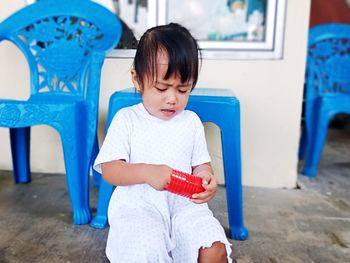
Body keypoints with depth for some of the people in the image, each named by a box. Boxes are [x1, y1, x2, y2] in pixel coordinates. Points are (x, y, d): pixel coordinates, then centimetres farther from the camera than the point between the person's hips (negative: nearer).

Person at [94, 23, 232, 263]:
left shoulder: (191, 121, 8)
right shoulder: (127, 119, -1)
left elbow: (201, 164, 12)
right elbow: (109, 170, -6)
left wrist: (207, 180, -13)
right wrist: (146, 172, -24)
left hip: (183, 203, 3)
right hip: (138, 205, -2)